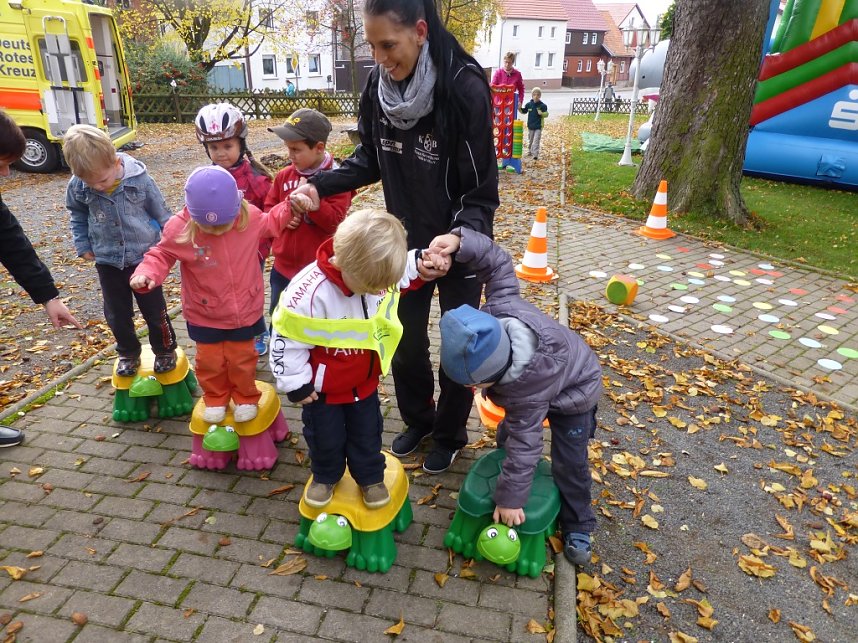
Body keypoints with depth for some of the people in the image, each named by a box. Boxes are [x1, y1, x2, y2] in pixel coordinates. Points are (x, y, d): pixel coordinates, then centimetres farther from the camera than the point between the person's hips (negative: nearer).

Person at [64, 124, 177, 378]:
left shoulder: (138, 178, -18)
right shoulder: (77, 186, -11)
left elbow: (160, 212, -4)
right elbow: (78, 216, 10)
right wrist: (83, 246, 6)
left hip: (144, 255, -3)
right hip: (108, 261, 3)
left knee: (154, 309, 9)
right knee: (117, 314, 13)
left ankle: (165, 350, 29)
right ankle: (128, 353, 33)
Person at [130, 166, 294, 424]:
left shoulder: (250, 216, -14)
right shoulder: (179, 228, -20)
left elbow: (269, 223, 8)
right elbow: (161, 255, -6)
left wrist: (291, 207, -5)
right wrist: (146, 274, -25)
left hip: (244, 311, 1)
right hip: (204, 316, 0)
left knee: (242, 359, 15)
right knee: (210, 361, 14)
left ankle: (246, 397, 40)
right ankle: (215, 398, 41)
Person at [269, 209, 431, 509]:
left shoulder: (375, 269, -21)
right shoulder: (310, 291, -38)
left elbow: (405, 272, 5)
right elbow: (286, 339, -26)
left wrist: (421, 262, -15)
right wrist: (295, 383, -16)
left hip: (365, 380, 4)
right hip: (323, 387, -4)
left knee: (367, 434, 23)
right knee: (326, 438, 20)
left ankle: (371, 477, 48)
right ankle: (325, 477, 49)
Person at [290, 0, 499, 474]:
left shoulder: (464, 87, -24)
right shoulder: (378, 85, -7)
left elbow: (481, 189, -21)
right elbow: (371, 160, 6)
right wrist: (320, 185, -9)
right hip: (407, 241, 5)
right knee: (406, 343, 16)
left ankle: (450, 435, 36)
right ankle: (418, 420, 43)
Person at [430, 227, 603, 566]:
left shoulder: (525, 392, -46)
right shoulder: (498, 309, -37)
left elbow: (525, 445, -35)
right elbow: (499, 264, -23)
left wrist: (511, 498, -24)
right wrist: (461, 242, -35)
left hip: (572, 393, -6)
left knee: (570, 464, 1)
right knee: (507, 435, 17)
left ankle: (577, 529, 20)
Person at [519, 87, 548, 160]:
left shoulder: (542, 105, -10)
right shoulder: (529, 104, 0)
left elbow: (546, 114, -8)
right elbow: (524, 111, 14)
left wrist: (542, 113, -28)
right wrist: (520, 108, -4)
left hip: (538, 127, -4)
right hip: (530, 126, 4)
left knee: (536, 141, -10)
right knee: (530, 140, 19)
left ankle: (535, 155, -12)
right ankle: (530, 151, 37)